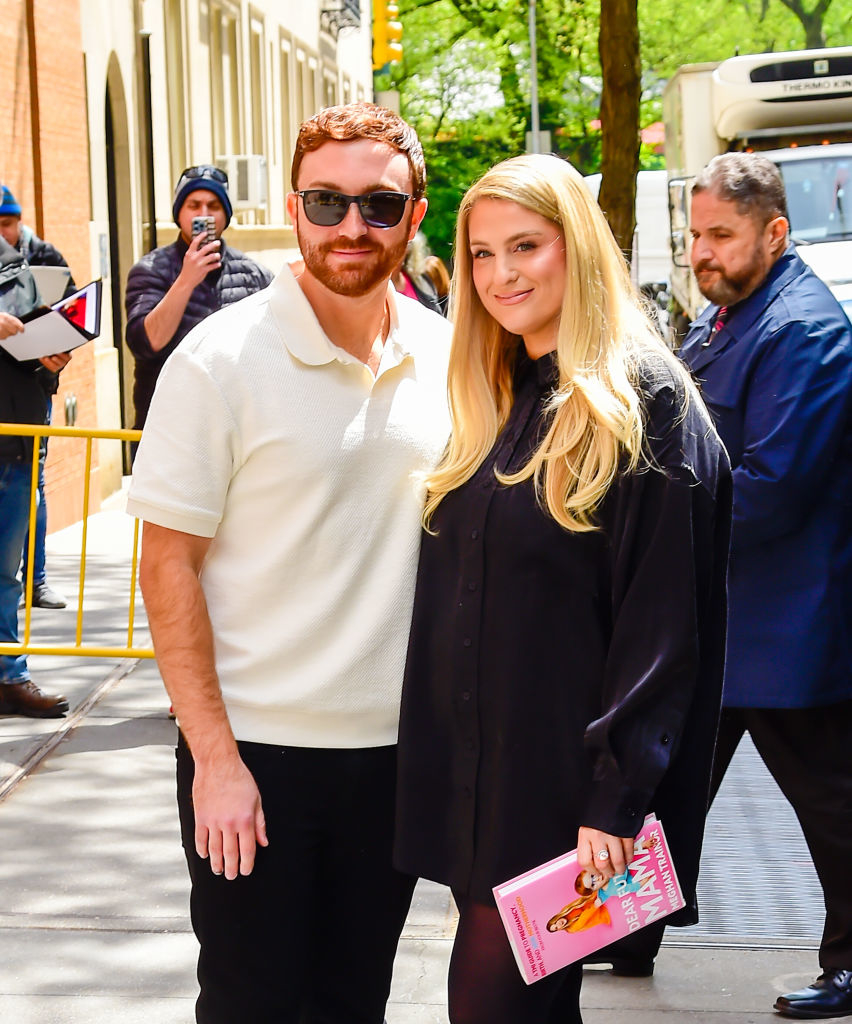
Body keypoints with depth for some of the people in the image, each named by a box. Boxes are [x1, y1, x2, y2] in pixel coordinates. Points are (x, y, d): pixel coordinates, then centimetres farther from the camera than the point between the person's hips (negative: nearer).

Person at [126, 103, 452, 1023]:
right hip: (255, 749, -4)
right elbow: (168, 566, -9)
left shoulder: (443, 353, 3)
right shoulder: (222, 360, -10)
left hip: (395, 743, 4)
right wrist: (215, 757, -14)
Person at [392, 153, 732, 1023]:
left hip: (563, 784, -7)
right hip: (472, 774, 7)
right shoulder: (496, 400, 12)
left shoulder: (643, 402, -11)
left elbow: (663, 618, -16)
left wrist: (619, 795, -19)